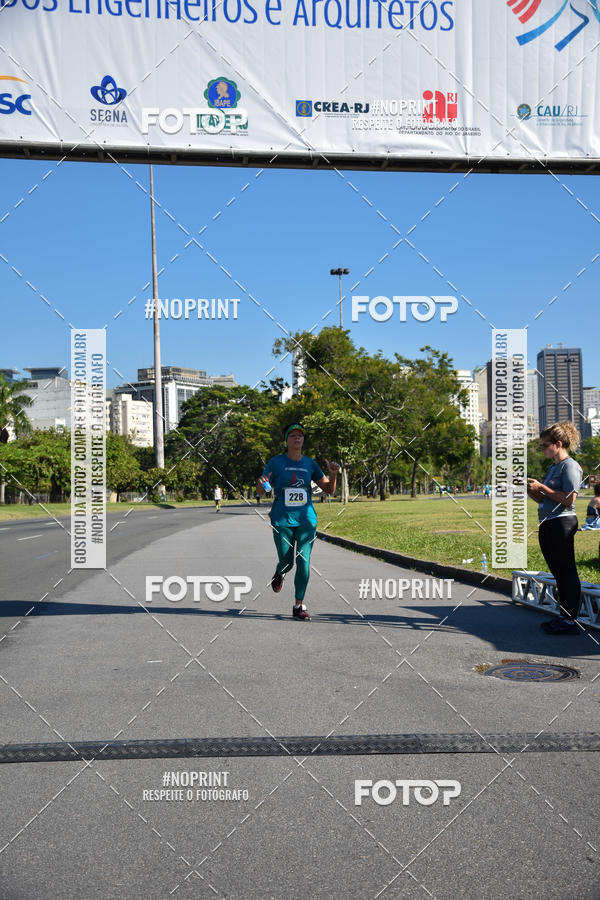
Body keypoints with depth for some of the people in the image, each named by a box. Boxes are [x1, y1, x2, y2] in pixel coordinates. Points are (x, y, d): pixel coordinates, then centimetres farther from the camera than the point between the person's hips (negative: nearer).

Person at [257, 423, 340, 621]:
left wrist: (333, 475, -9)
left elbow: (329, 490, 11)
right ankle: (279, 574, 40)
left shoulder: (310, 464, 8)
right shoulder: (276, 462, 1)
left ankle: (299, 606, 7)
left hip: (306, 519, 2)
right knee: (286, 562, 1)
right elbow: (260, 491, 1)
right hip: (282, 521, -2)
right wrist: (261, 484, -23)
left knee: (304, 563, -5)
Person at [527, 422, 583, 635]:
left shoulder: (570, 466, -8)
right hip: (548, 525, 10)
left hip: (562, 523, -10)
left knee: (566, 572, -5)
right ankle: (564, 616, 22)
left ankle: (570, 621, -1)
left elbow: (569, 500, -18)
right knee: (559, 572, 14)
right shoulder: (552, 468, 20)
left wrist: (541, 487, -15)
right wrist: (528, 489, 8)